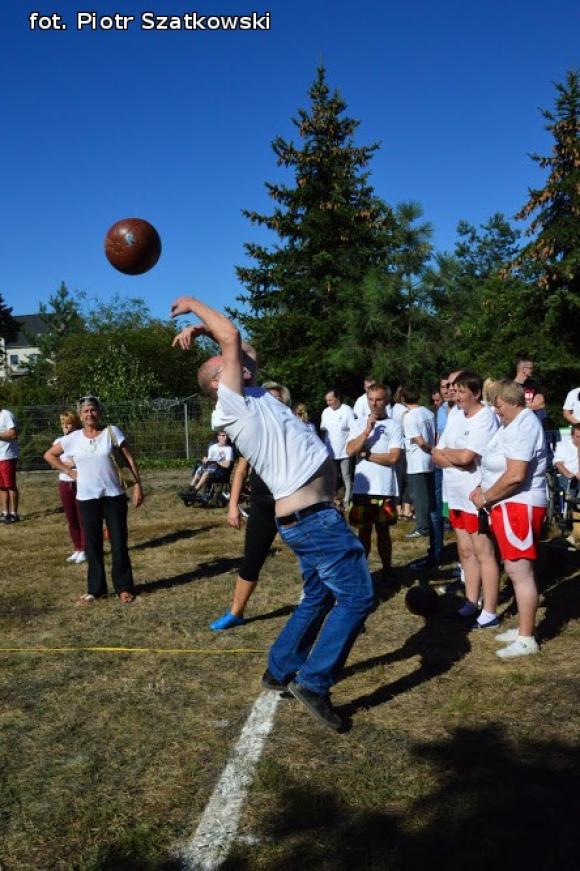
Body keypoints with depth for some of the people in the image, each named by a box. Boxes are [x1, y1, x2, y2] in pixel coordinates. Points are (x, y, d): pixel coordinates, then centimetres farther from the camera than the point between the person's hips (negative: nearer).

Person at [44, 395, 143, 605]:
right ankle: (96, 589, 20)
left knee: (119, 544, 2)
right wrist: (68, 471, 4)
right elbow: (49, 455, 15)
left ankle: (124, 587, 13)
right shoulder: (73, 438, 2)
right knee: (93, 545, 8)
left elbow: (129, 459, -3)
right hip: (87, 498, 2)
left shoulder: (112, 432, -3)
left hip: (114, 496, -2)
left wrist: (137, 485, -9)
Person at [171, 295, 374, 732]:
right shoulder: (233, 405, -9)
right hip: (313, 516, -10)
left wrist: (198, 328, 17)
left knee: (319, 597, 19)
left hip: (309, 514, 10)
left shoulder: (251, 399, 16)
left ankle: (280, 670, 31)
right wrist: (196, 306, 4)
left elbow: (233, 344, 25)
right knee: (357, 596, -10)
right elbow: (231, 336, -9)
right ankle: (314, 682, -4)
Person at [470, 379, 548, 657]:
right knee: (516, 571, 16)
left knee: (520, 572, -6)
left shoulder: (524, 426, -18)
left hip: (520, 507, -11)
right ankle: (523, 629, 26)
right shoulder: (511, 423, 14)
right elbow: (498, 466, 21)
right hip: (509, 506, 11)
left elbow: (515, 475, -27)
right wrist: (483, 488, 5)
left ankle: (527, 640, 1)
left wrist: (486, 498, -15)